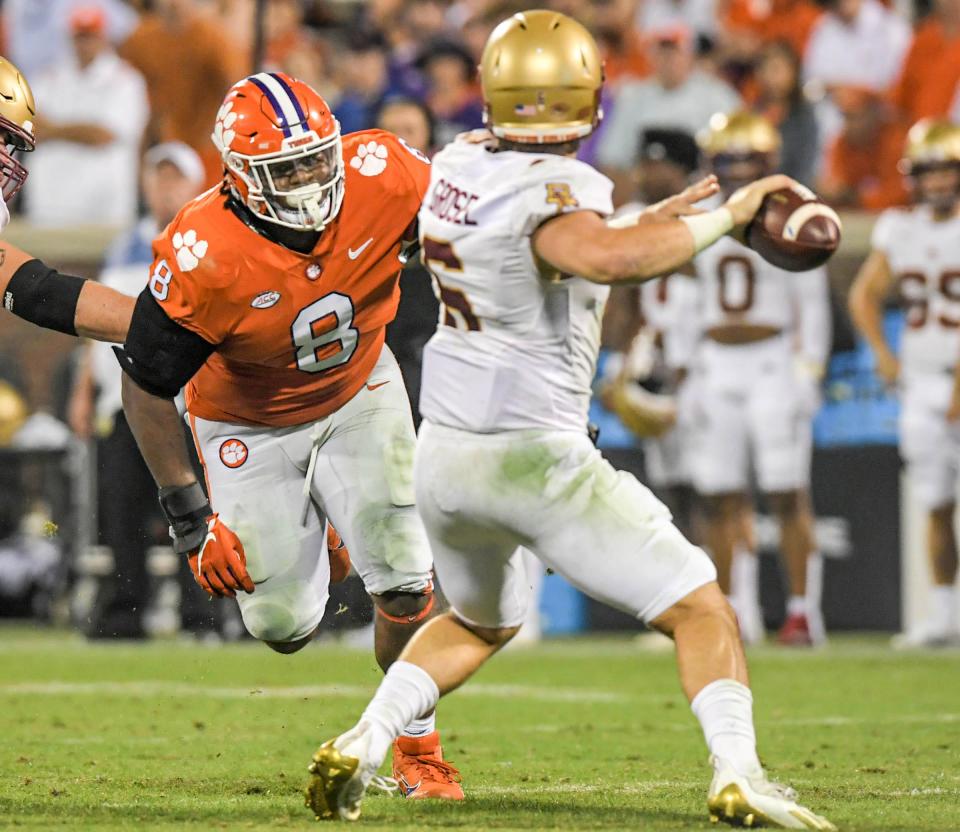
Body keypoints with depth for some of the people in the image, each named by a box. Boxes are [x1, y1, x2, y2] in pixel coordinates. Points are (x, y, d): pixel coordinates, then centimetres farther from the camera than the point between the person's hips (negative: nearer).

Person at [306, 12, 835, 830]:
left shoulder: (457, 167, 3)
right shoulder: (553, 192, -20)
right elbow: (608, 257, -42)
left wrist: (648, 220, 17)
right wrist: (724, 216, -30)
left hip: (445, 454, 7)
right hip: (536, 460, -7)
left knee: (479, 622, 31)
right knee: (700, 609, -1)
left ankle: (359, 749, 18)